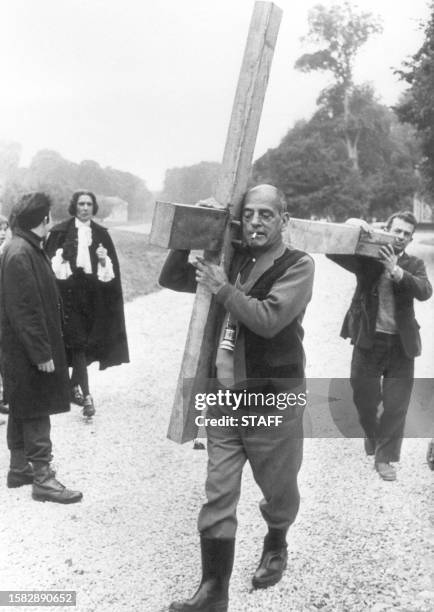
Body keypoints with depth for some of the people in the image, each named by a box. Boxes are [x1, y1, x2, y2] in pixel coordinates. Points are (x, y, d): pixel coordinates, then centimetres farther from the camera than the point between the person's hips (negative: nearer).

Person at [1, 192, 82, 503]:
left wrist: (45, 347, 18)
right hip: (28, 351, -10)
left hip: (26, 350, 10)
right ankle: (42, 477, 5)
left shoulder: (30, 249, 11)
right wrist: (42, 352, -22)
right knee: (36, 412, -3)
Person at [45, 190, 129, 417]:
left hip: (92, 294, 4)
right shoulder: (60, 232, -1)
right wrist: (61, 259, -23)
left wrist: (103, 260, -12)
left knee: (88, 343, 10)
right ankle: (86, 395, -9)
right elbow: (51, 263, -3)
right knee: (77, 342, -9)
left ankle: (73, 386, 31)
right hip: (70, 291, -4)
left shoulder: (101, 234, 8)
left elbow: (112, 268, 8)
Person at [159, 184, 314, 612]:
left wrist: (222, 288, -17)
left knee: (279, 489, 18)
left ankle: (275, 545, 49)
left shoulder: (298, 266, -10)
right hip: (224, 398, 4)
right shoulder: (231, 259, 4)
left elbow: (268, 319, -25)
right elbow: (170, 279, 8)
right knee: (217, 498, 5)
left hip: (274, 402, -3)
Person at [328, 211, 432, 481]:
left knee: (397, 404, 4)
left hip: (401, 344, 1)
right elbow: (333, 252, -11)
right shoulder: (367, 258, 0)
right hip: (368, 340, -1)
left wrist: (396, 271, -26)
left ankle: (385, 457, 22)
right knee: (365, 400, 12)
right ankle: (373, 438, 42)